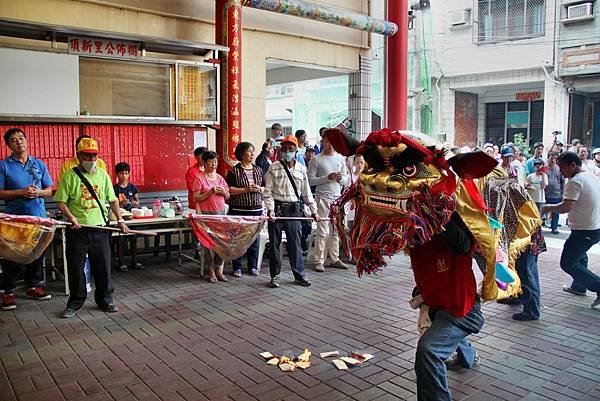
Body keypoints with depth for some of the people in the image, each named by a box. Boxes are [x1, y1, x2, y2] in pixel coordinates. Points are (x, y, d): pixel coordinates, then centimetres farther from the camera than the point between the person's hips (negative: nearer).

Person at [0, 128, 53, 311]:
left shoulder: (39, 164, 11)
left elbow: (49, 190, 12)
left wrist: (38, 192, -9)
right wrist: (21, 192, -15)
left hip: (38, 217, 4)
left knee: (37, 254, 10)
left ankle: (33, 286, 24)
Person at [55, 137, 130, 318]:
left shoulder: (103, 174, 8)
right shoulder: (69, 176, -2)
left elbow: (112, 200, 13)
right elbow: (60, 202, -3)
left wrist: (120, 220, 6)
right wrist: (71, 216, -19)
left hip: (100, 228, 2)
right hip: (78, 229, -2)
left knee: (103, 267, 8)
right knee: (76, 268, 6)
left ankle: (105, 300, 23)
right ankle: (75, 303, 21)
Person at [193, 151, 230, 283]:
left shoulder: (219, 177, 12)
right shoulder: (200, 178, -3)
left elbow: (227, 196, 16)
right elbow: (196, 198, -9)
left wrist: (223, 191, -5)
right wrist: (210, 192, -18)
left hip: (221, 212, 4)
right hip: (206, 213, -4)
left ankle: (219, 270, 9)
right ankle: (211, 271, 10)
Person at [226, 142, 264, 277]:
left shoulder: (258, 170, 11)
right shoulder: (234, 171, -3)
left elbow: (267, 187, 15)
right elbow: (229, 189, -9)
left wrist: (259, 189, -6)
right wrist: (245, 190, -16)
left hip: (256, 209, 4)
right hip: (239, 209, -4)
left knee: (254, 238, 7)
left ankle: (252, 266, 19)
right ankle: (237, 267, 12)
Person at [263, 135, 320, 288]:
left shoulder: (301, 169, 8)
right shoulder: (274, 168, 1)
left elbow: (306, 192, 14)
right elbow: (268, 191, -2)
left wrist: (314, 211, 13)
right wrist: (270, 209, -14)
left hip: (294, 209, 1)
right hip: (277, 208, -1)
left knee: (295, 243, 5)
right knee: (274, 243, 5)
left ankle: (299, 274, 17)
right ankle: (275, 275, 16)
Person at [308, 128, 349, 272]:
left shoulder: (340, 158, 13)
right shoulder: (316, 160, -2)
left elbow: (346, 180, 16)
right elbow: (311, 180, -7)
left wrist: (340, 178, -6)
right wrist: (328, 177, -15)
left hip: (337, 198, 5)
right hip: (323, 198, -5)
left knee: (336, 230, 6)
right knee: (323, 231, -6)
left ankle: (334, 259, 15)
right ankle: (319, 261, 0)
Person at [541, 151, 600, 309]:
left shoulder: (575, 182, -21)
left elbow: (566, 207, -31)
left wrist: (549, 207, -14)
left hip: (584, 230, -10)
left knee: (567, 263, -2)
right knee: (579, 255, 28)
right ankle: (579, 286, 41)